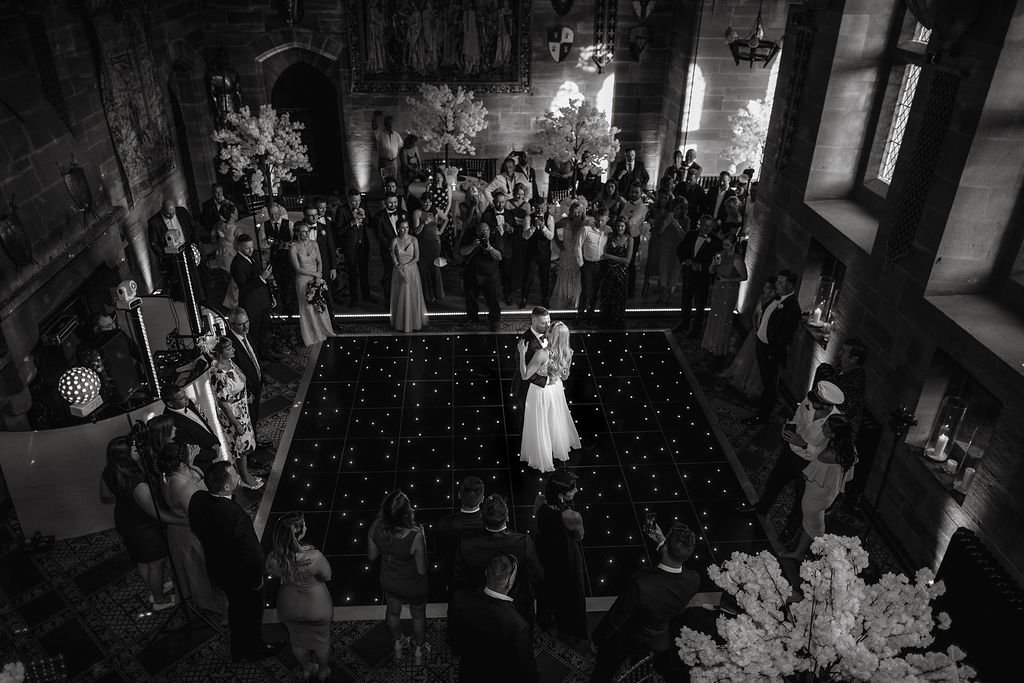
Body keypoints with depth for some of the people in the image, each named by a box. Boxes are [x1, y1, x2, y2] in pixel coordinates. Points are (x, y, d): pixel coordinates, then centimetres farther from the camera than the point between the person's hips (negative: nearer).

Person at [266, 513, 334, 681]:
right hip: (316, 608, -2)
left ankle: (307, 669, 58)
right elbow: (327, 577, -19)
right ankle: (323, 671, 54)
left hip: (290, 609, 3)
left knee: (297, 641, 32)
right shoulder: (314, 557, -39)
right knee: (321, 641, 28)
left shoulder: (273, 558, -29)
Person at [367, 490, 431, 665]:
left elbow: (372, 556, -10)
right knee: (418, 615, 29)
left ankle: (398, 645, 62)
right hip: (412, 587, -3)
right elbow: (422, 570, -26)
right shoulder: (415, 536, -41)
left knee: (393, 611, 34)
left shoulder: (376, 528, -29)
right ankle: (419, 651, 55)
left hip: (388, 581, 4)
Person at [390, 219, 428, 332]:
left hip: (412, 271, 0)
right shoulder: (395, 241, -6)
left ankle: (414, 322, 21)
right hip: (399, 272, 0)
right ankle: (401, 323, 19)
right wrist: (401, 271, -16)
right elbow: (393, 259, -6)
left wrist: (405, 265, -16)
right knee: (401, 297, 6)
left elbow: (417, 258, -5)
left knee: (413, 296, 6)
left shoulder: (413, 240, -5)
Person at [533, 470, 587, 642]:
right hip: (565, 558, -5)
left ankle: (545, 618, 60)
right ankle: (567, 630, 50)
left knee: (546, 585, 32)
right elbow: (579, 536, -18)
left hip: (544, 553, 5)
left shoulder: (540, 501, -25)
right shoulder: (572, 516, -40)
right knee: (568, 592, 25)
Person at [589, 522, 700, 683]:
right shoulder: (694, 580, -28)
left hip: (629, 644, -4)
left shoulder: (641, 583, -44)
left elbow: (615, 618, -27)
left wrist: (596, 638, -10)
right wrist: (662, 543, 3)